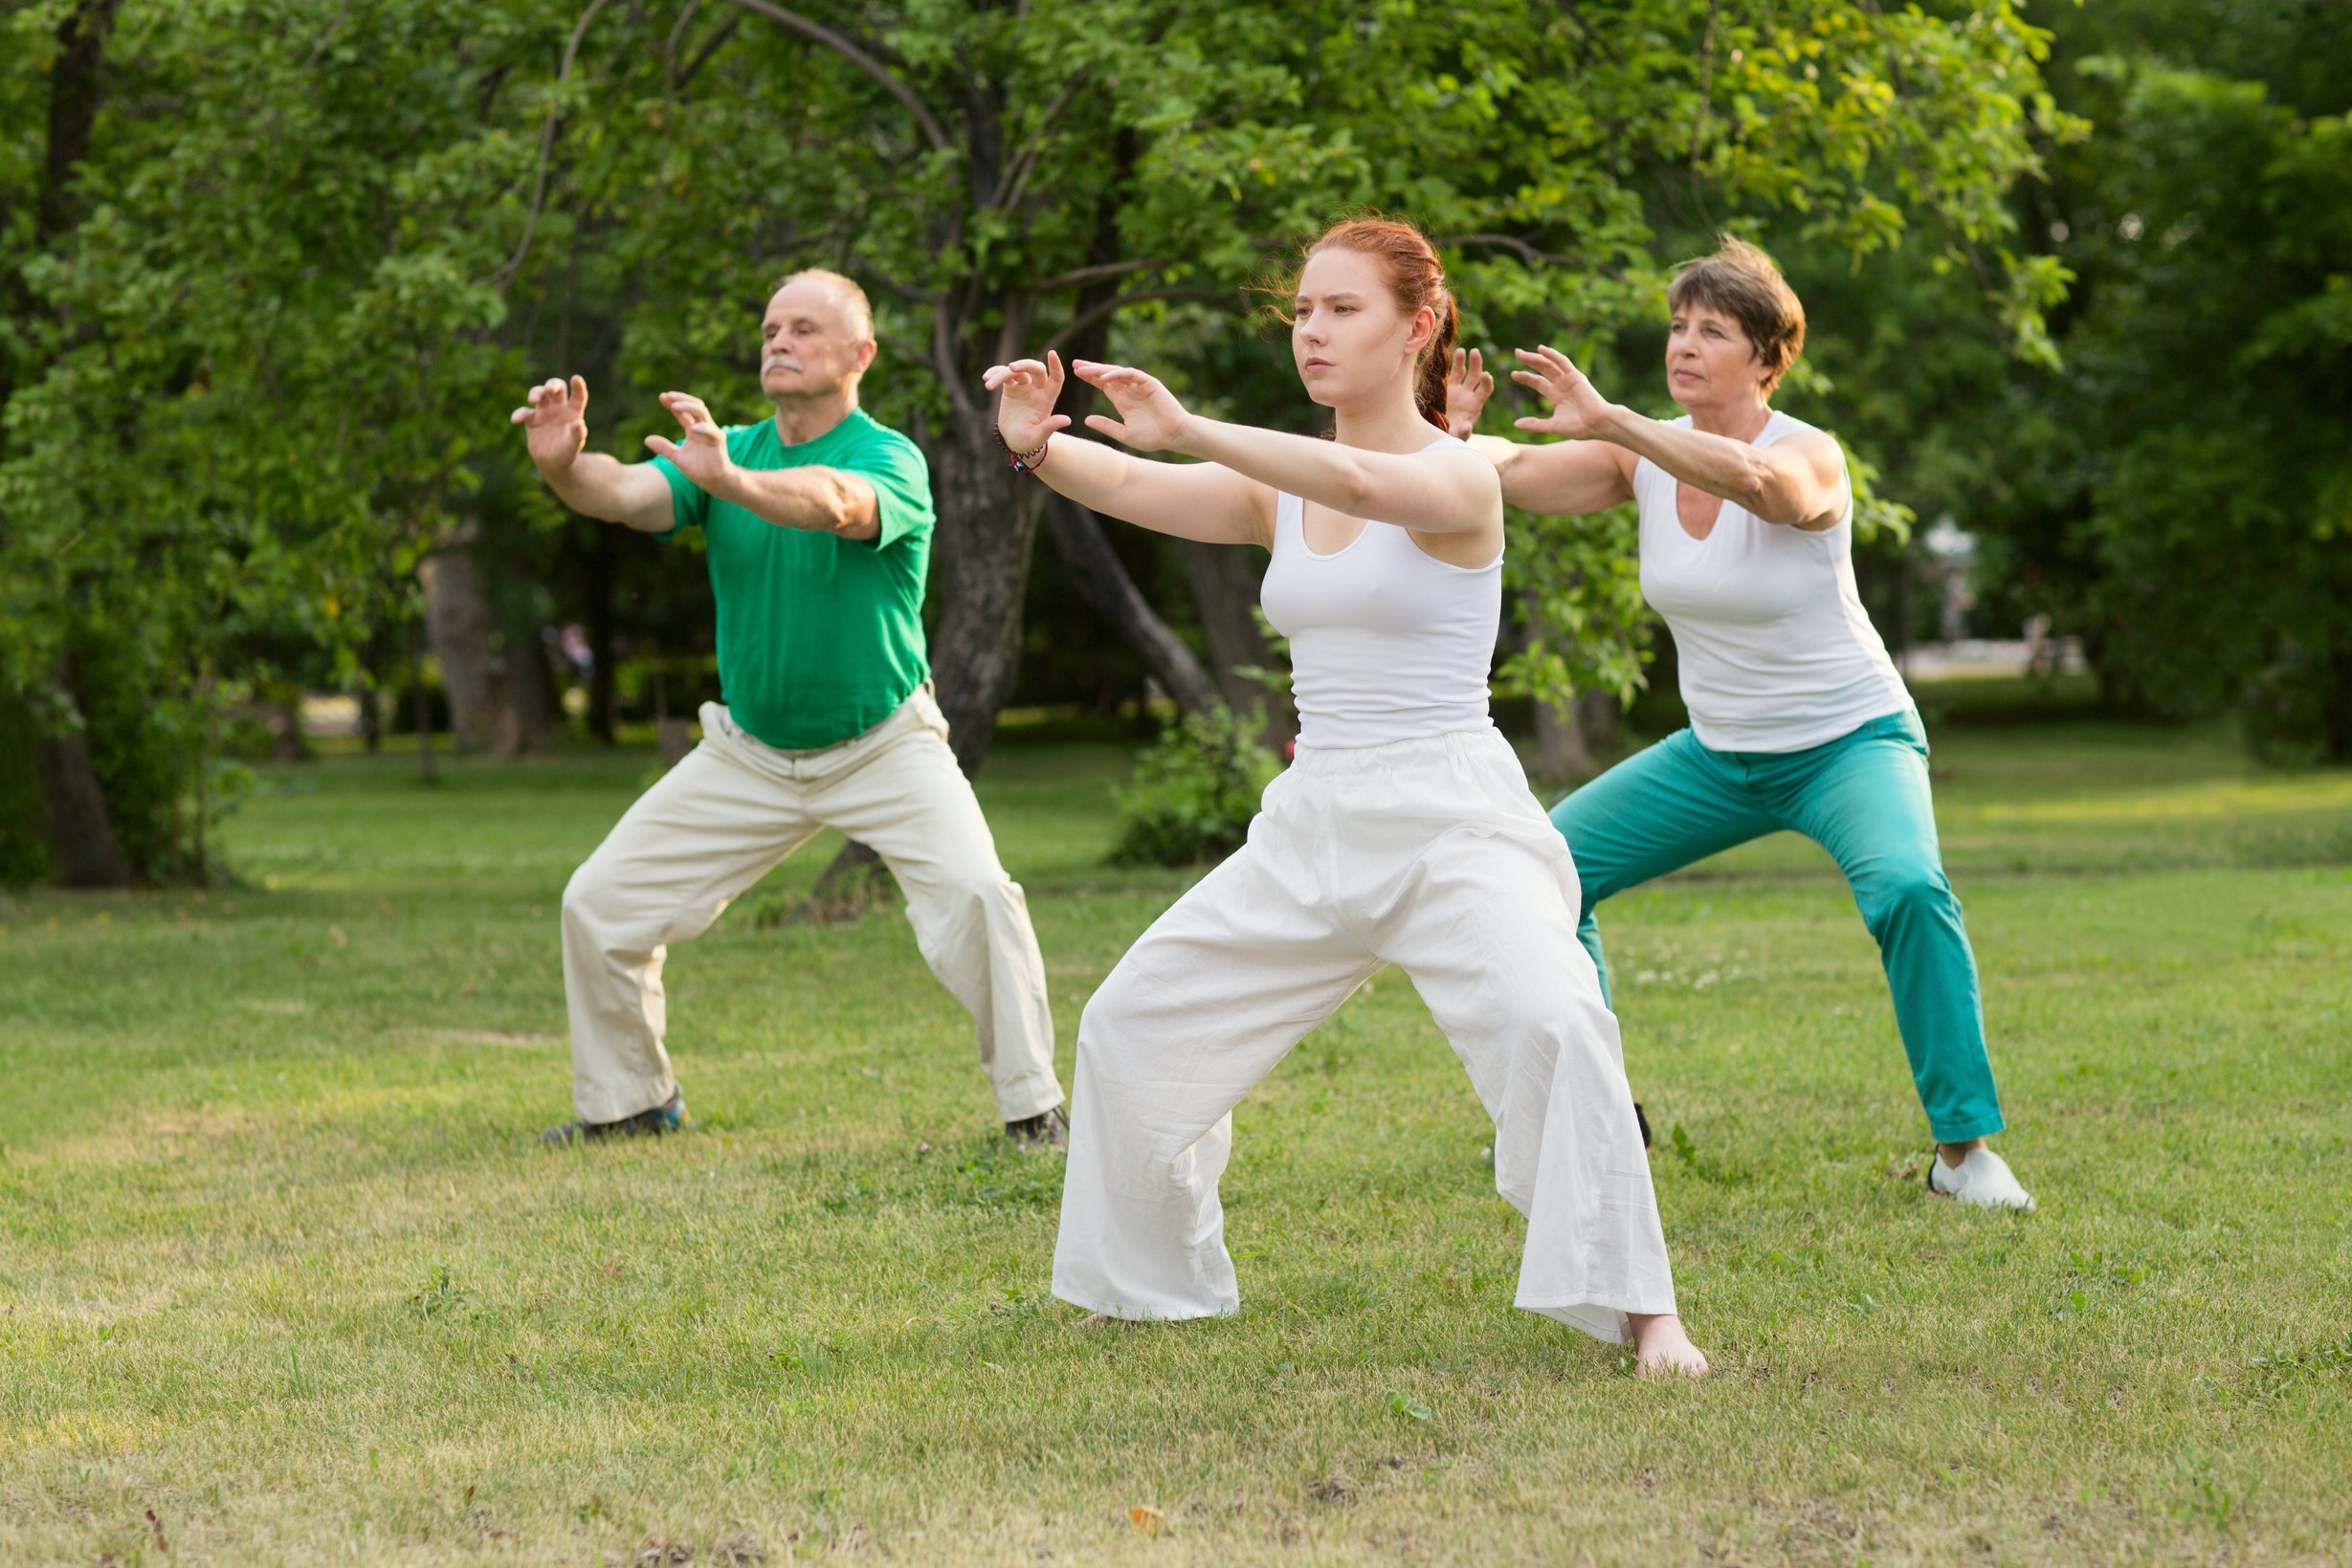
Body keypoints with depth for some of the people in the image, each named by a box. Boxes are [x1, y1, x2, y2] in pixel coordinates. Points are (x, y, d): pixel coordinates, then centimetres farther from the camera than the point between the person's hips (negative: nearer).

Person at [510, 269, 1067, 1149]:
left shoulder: (890, 459, -18)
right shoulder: (721, 450, -2)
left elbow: (838, 505, -41)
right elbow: (627, 494, -21)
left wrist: (729, 481, -60)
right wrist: (565, 465, -44)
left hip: (883, 746, -5)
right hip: (749, 753, 5)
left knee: (975, 894, -27)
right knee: (599, 904, 3)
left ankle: (1033, 1108, -12)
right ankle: (628, 1100, 24)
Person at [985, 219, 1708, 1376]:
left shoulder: (1457, 477, -9)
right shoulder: (1279, 487, 9)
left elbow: (1359, 483, -32)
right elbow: (1132, 489, -6)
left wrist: (1188, 431, -43)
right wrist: (1040, 448, -28)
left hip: (1451, 815, -7)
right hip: (1314, 825, 7)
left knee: (1551, 1021, -30)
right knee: (1131, 1024, 11)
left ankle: (1640, 1310, -21)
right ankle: (1150, 1280, 29)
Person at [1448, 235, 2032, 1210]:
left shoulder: (1808, 457, -21)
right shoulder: (1647, 452, -4)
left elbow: (1754, 479, -45)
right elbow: (1511, 476, -13)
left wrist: (1606, 421, -55)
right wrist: (1459, 433, -37)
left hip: (1849, 742, -6)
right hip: (1718, 755, 6)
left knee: (1907, 887, -33)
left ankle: (1964, 1148, -21)